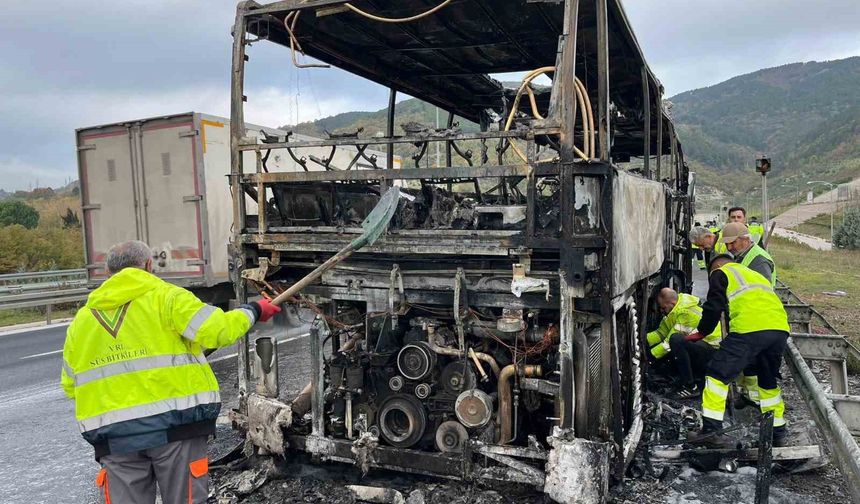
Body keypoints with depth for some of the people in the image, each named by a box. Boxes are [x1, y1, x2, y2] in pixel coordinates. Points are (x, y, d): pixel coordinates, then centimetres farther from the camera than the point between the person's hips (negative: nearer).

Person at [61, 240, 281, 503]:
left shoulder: (81, 319, 13)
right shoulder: (165, 297, -2)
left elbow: (70, 385, 16)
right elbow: (217, 330, -13)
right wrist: (252, 311, 3)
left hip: (113, 433, 4)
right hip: (174, 422, -4)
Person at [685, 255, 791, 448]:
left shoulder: (720, 273, 16)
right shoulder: (755, 274, 37)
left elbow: (714, 307, 5)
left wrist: (701, 332, 18)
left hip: (750, 328, -7)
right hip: (780, 329, 7)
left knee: (718, 374, -1)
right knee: (768, 381, 24)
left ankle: (711, 430, -6)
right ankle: (778, 433, 30)